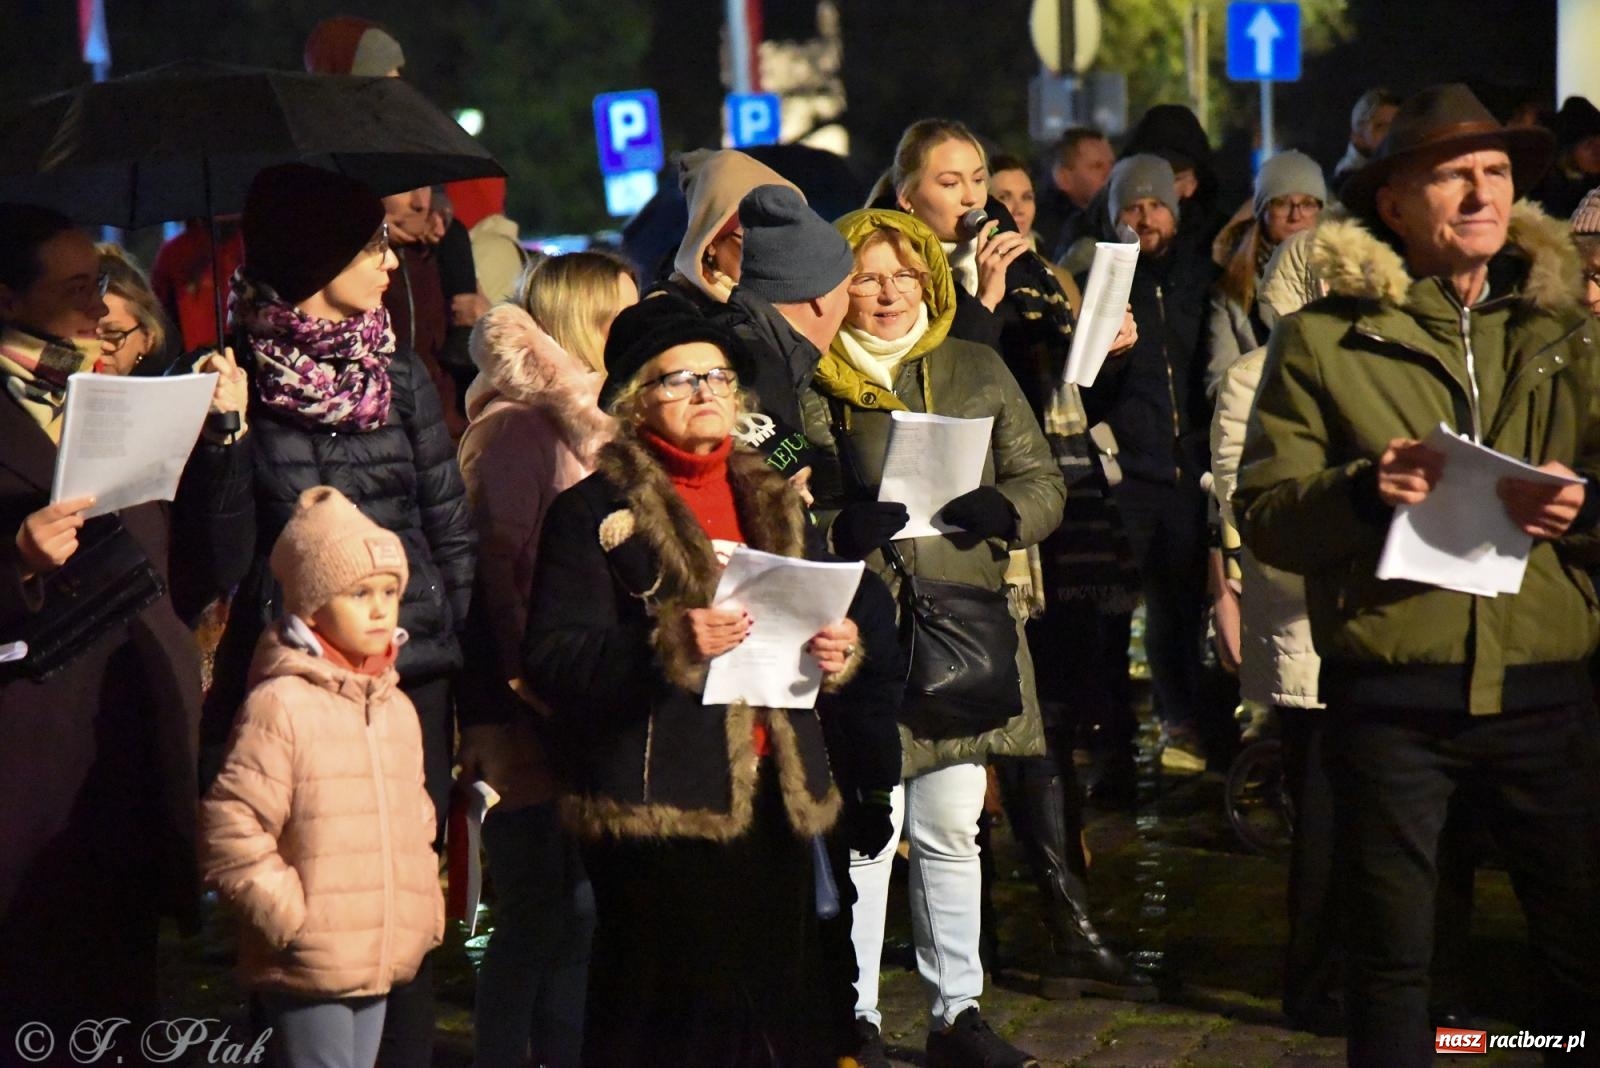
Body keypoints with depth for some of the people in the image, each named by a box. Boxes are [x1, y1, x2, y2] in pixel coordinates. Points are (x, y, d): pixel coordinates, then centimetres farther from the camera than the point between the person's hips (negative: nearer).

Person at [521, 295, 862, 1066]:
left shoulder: (770, 501, 19)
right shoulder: (595, 510, -2)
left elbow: (811, 616, 30)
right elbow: (550, 660, -11)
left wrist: (838, 649, 6)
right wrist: (667, 646, -24)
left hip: (773, 795, 6)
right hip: (660, 804, -6)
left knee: (776, 1004, 6)